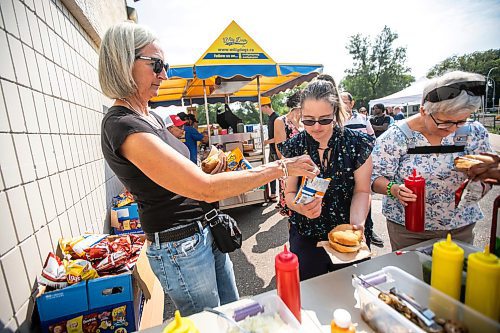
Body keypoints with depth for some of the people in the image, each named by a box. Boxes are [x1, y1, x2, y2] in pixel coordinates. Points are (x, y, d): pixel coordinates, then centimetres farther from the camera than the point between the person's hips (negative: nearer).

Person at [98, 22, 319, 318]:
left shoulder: (150, 116, 8)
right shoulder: (122, 125, -22)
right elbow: (206, 189, -30)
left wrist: (210, 172, -4)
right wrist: (281, 167, -24)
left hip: (206, 234, 8)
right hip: (180, 249, -8)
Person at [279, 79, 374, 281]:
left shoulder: (357, 143, -11)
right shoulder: (294, 147, -9)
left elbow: (362, 191, -5)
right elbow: (289, 193, -4)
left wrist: (357, 223, -21)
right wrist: (301, 207, -25)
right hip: (305, 237, 1)